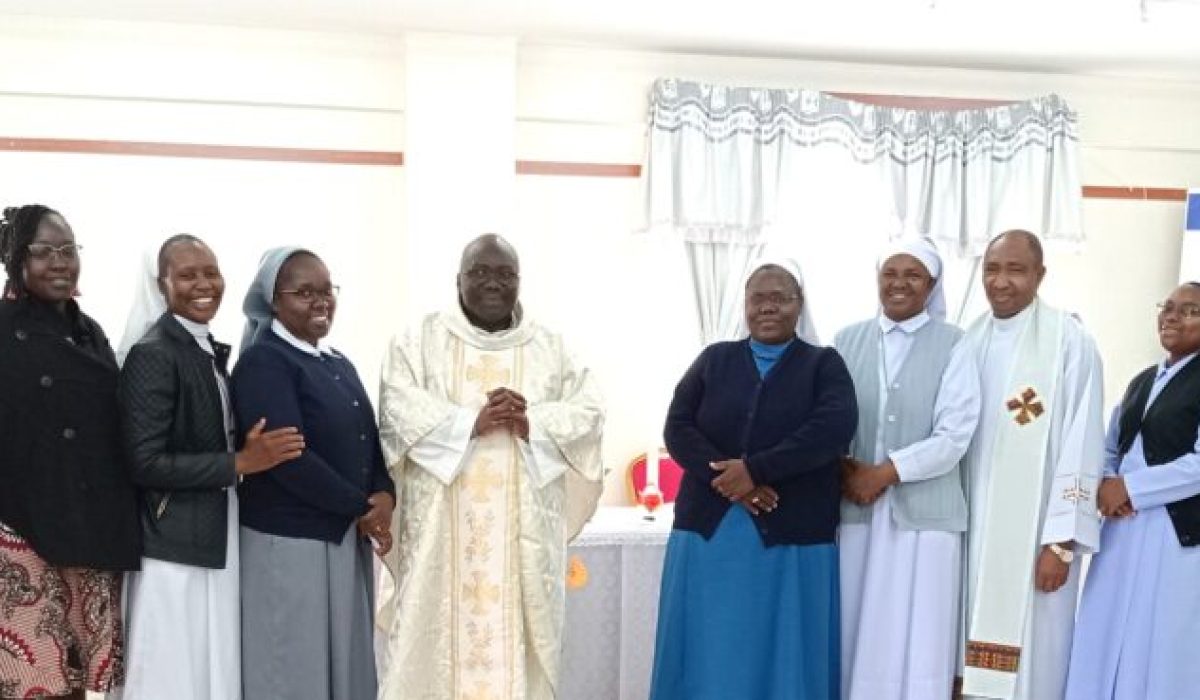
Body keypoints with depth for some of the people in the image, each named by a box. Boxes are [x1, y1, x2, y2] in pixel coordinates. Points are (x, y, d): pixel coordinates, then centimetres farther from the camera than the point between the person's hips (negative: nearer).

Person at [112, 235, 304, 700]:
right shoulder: (152, 353, -15)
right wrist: (241, 463, -19)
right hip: (175, 545, -8)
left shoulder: (211, 350, 11)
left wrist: (248, 452, 2)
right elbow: (145, 464, -20)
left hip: (217, 539, 8)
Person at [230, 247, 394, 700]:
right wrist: (361, 506, -13)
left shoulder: (339, 363, 13)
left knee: (346, 663, 15)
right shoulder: (263, 362, -12)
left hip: (348, 541, 7)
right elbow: (289, 457, -21)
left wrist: (385, 494, -7)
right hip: (289, 545, -7)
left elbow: (369, 441, 13)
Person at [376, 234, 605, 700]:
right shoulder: (420, 340, 7)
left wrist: (533, 423, -15)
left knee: (519, 637, 3)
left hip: (526, 529, 1)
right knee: (437, 635, -1)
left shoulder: (550, 347, 12)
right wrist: (471, 422, -18)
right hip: (442, 526, -1)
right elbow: (398, 409, -6)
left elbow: (589, 412, 3)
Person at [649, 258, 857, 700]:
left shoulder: (824, 364, 5)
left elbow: (835, 427, -13)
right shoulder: (714, 359, 11)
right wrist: (726, 479, -16)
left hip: (791, 539, -2)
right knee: (708, 653, 8)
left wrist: (754, 469, -19)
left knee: (785, 657, 6)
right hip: (709, 531, 2)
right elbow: (677, 428, 0)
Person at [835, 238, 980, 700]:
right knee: (853, 635, 7)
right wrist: (844, 471, -10)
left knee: (913, 642, 2)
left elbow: (955, 435, -7)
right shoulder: (847, 341, 8)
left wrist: (885, 472, -12)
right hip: (854, 509, 3)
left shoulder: (952, 345, -1)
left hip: (922, 512, -2)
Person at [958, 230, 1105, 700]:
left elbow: (1081, 445, -11)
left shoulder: (1070, 342, -9)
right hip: (973, 524, 5)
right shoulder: (968, 341, 7)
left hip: (1036, 531, -5)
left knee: (1030, 656, 4)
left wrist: (1061, 541, -13)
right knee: (977, 660, 12)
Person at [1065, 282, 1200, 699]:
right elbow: (1110, 449, 17)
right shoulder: (1142, 380, 15)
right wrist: (1105, 486, -3)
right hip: (1122, 529, 7)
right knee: (1104, 641, 10)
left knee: (1158, 650, 2)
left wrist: (1129, 488, -13)